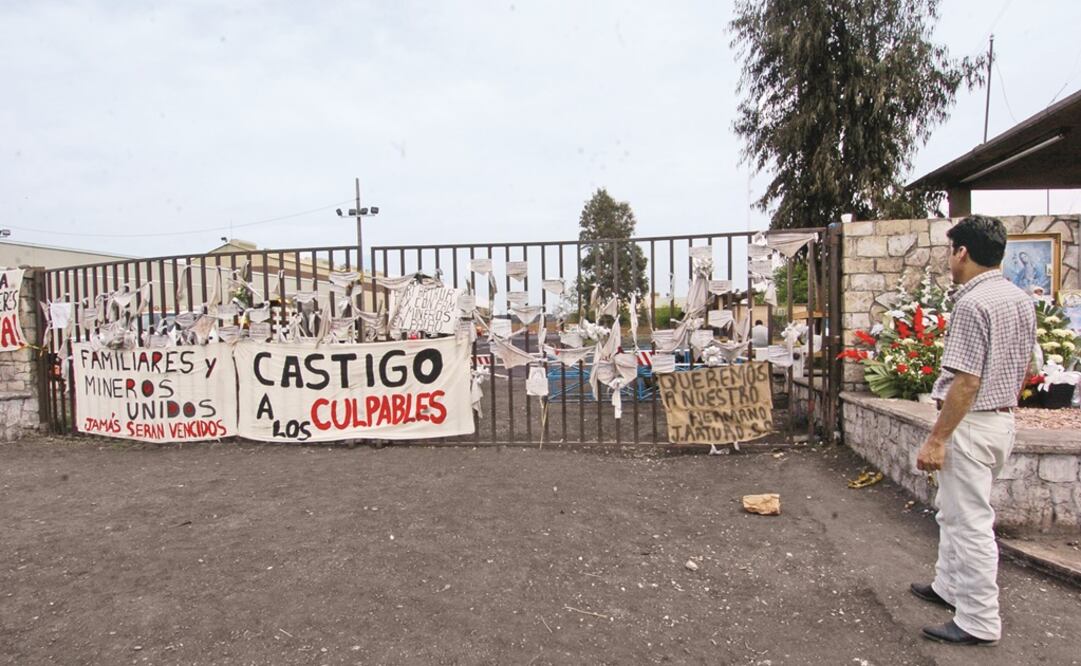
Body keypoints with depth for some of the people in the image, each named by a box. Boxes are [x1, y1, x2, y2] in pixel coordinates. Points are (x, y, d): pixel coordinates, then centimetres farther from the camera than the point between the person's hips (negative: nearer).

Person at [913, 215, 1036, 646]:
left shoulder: (972, 303, -20)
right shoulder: (1022, 300, 9)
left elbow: (966, 382, -23)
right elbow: (1020, 368, 16)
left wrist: (936, 439, -20)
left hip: (972, 423, -10)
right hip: (1004, 418, 10)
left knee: (970, 522, 0)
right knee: (953, 510, 22)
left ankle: (979, 622, 11)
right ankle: (949, 586, 36)